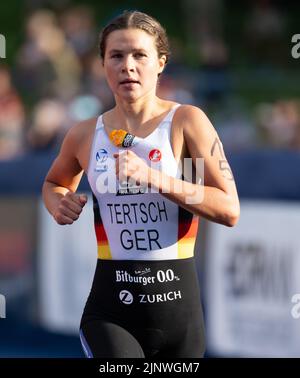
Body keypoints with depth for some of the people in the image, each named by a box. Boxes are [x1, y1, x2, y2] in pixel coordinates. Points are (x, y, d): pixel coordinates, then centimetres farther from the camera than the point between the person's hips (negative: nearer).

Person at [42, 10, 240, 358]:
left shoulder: (186, 122, -4)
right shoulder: (85, 135, 5)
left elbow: (229, 210, -12)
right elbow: (54, 182, 28)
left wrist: (155, 178, -21)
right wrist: (57, 204, 4)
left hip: (177, 303, 0)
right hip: (110, 308, 0)